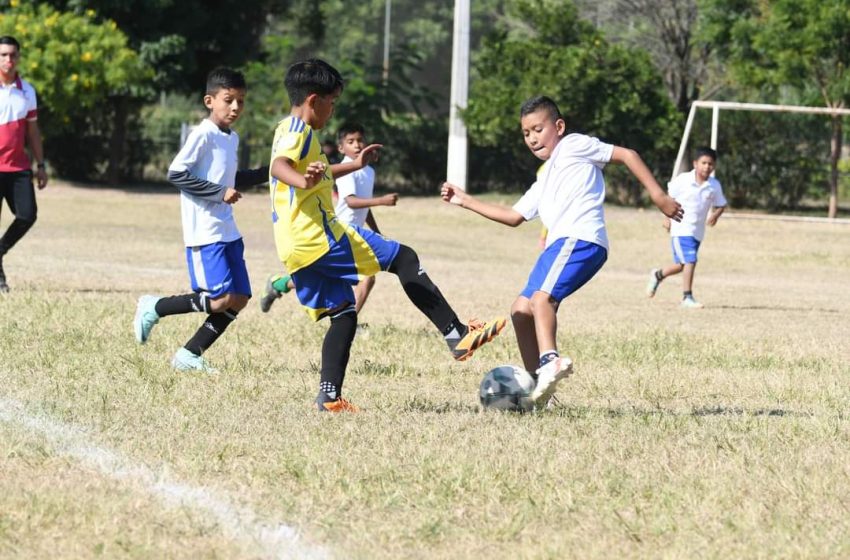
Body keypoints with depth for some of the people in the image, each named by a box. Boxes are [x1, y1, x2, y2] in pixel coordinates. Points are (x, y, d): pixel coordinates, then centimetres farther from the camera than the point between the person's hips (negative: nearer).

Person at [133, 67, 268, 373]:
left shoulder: (232, 138, 15)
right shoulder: (203, 135, -12)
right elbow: (176, 174, -19)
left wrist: (268, 173, 18)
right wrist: (220, 193, -19)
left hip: (228, 231, 9)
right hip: (205, 233, -9)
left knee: (239, 299, 4)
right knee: (222, 299, -15)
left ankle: (189, 355, 9)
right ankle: (154, 308, 2)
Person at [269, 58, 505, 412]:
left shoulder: (288, 131, 24)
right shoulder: (298, 131, -8)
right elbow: (279, 166, -30)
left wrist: (354, 165, 54)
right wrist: (304, 181, -51)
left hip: (297, 250, 10)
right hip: (319, 236, -10)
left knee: (343, 316, 13)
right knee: (403, 259, -6)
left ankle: (329, 396, 1)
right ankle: (457, 335, -12)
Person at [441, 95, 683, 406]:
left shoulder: (574, 146, 8)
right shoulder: (544, 181, 33)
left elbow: (626, 155, 2)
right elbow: (514, 216, 38)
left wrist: (658, 196, -7)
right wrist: (466, 201, 35)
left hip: (581, 239, -10)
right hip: (559, 244, 10)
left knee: (542, 296, -29)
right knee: (521, 310, 8)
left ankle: (550, 361, -46)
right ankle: (537, 382, 7)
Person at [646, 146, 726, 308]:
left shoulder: (714, 186, -1)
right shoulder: (683, 180, -10)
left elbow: (720, 205, 11)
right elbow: (668, 197, 3)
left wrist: (715, 215, -10)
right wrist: (667, 218, 2)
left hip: (698, 232, 5)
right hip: (681, 229, -5)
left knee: (681, 265, 13)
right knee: (689, 261, -17)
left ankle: (658, 275, 41)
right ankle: (687, 297, -8)